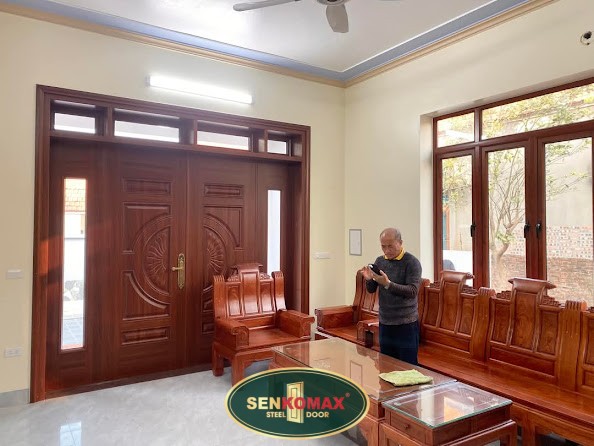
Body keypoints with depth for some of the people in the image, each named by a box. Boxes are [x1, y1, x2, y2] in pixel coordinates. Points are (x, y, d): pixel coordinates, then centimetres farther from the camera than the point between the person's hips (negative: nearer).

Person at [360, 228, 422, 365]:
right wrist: (369, 279, -14)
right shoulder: (379, 261, 7)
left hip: (406, 324, -5)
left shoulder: (412, 262, -10)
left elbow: (412, 291, -19)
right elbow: (371, 290, 8)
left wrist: (388, 284, -30)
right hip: (384, 323, 6)